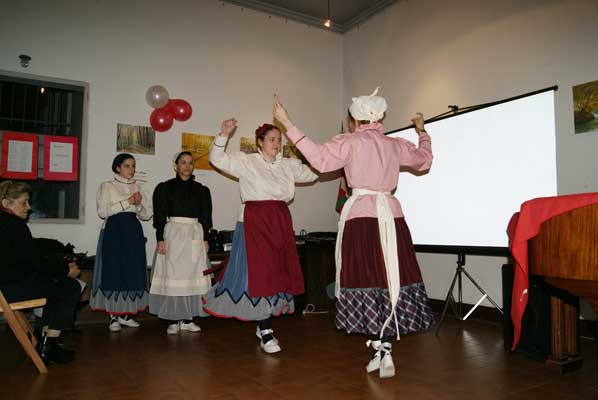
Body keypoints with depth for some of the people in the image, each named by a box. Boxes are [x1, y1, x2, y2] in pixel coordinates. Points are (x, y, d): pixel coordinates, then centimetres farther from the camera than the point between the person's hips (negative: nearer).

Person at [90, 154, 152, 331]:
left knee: (133, 272, 2)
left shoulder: (137, 188, 15)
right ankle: (113, 316, 4)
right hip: (113, 232, -4)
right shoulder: (107, 186, 4)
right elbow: (103, 211, -9)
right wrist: (127, 202, -13)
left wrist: (138, 205, -9)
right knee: (113, 271, -4)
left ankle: (125, 314, 12)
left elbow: (147, 214, 11)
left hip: (133, 233, 4)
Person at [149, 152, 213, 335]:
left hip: (195, 234, 2)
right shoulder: (165, 187, 5)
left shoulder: (202, 190, 11)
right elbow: (159, 216, 0)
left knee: (192, 275, 2)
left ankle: (187, 319, 11)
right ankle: (173, 320, 5)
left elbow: (206, 217, 11)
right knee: (172, 275, -3)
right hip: (173, 232, -2)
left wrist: (205, 239, 4)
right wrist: (160, 239, -8)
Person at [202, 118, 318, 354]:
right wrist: (224, 135, -15)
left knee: (278, 272, 7)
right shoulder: (246, 162, 2)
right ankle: (265, 332, 3)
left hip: (281, 223, 5)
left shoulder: (288, 165, 15)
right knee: (259, 273, -7)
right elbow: (216, 158, -2)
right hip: (255, 221, -5)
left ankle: (264, 325, 25)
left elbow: (314, 173, 22)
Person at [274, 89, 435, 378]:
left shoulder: (350, 143, -1)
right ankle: (384, 352, 14)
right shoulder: (397, 145, 13)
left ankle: (382, 351, 4)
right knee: (390, 276, 8)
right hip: (392, 216, 4)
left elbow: (320, 158, -12)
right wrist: (422, 131, 47)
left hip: (361, 216, -4)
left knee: (366, 278, 2)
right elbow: (424, 159, 28)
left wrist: (288, 124, -7)